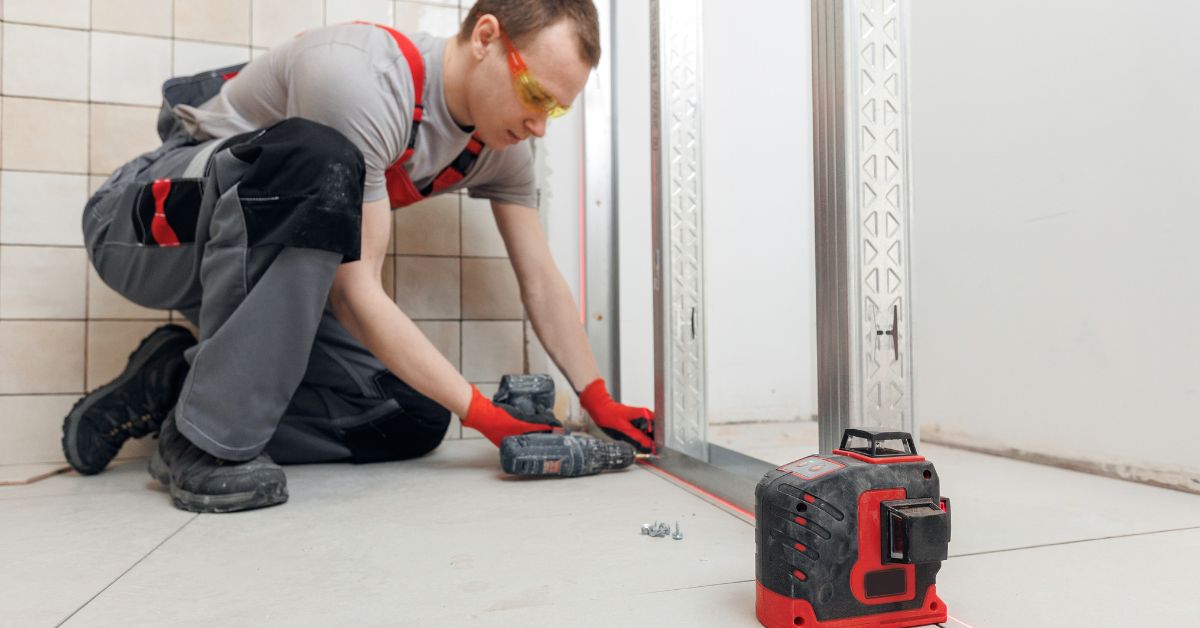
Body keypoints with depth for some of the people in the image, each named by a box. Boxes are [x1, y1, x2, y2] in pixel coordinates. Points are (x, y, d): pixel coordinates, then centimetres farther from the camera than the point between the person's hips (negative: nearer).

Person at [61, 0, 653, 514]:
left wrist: (601, 404, -9)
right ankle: (208, 438, -27)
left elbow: (541, 282, -4)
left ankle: (174, 385, 1)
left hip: (261, 266, 7)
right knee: (321, 163, -39)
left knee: (413, 422, -8)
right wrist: (479, 411, -30)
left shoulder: (501, 145, -6)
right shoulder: (362, 77, -31)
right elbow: (355, 293, -32)